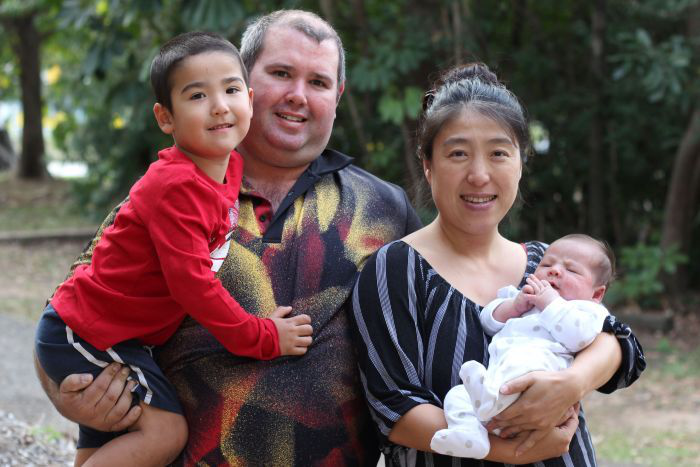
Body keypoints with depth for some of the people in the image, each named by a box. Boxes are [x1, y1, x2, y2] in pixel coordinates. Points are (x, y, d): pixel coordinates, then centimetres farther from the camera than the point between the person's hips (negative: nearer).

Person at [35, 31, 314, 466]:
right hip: (86, 335, -9)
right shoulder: (177, 187, -26)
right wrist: (262, 337, -19)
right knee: (166, 430, -17)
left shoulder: (231, 166, 1)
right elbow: (192, 283, -27)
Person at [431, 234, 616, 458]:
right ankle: (470, 435, -38)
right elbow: (488, 322, 30)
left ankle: (491, 398, -65)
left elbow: (576, 336, -3)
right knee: (456, 395, -14)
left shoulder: (588, 310, 21)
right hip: (495, 375, 7)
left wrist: (550, 303, 4)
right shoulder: (522, 299, 41)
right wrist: (515, 305, 13)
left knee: (526, 357, -40)